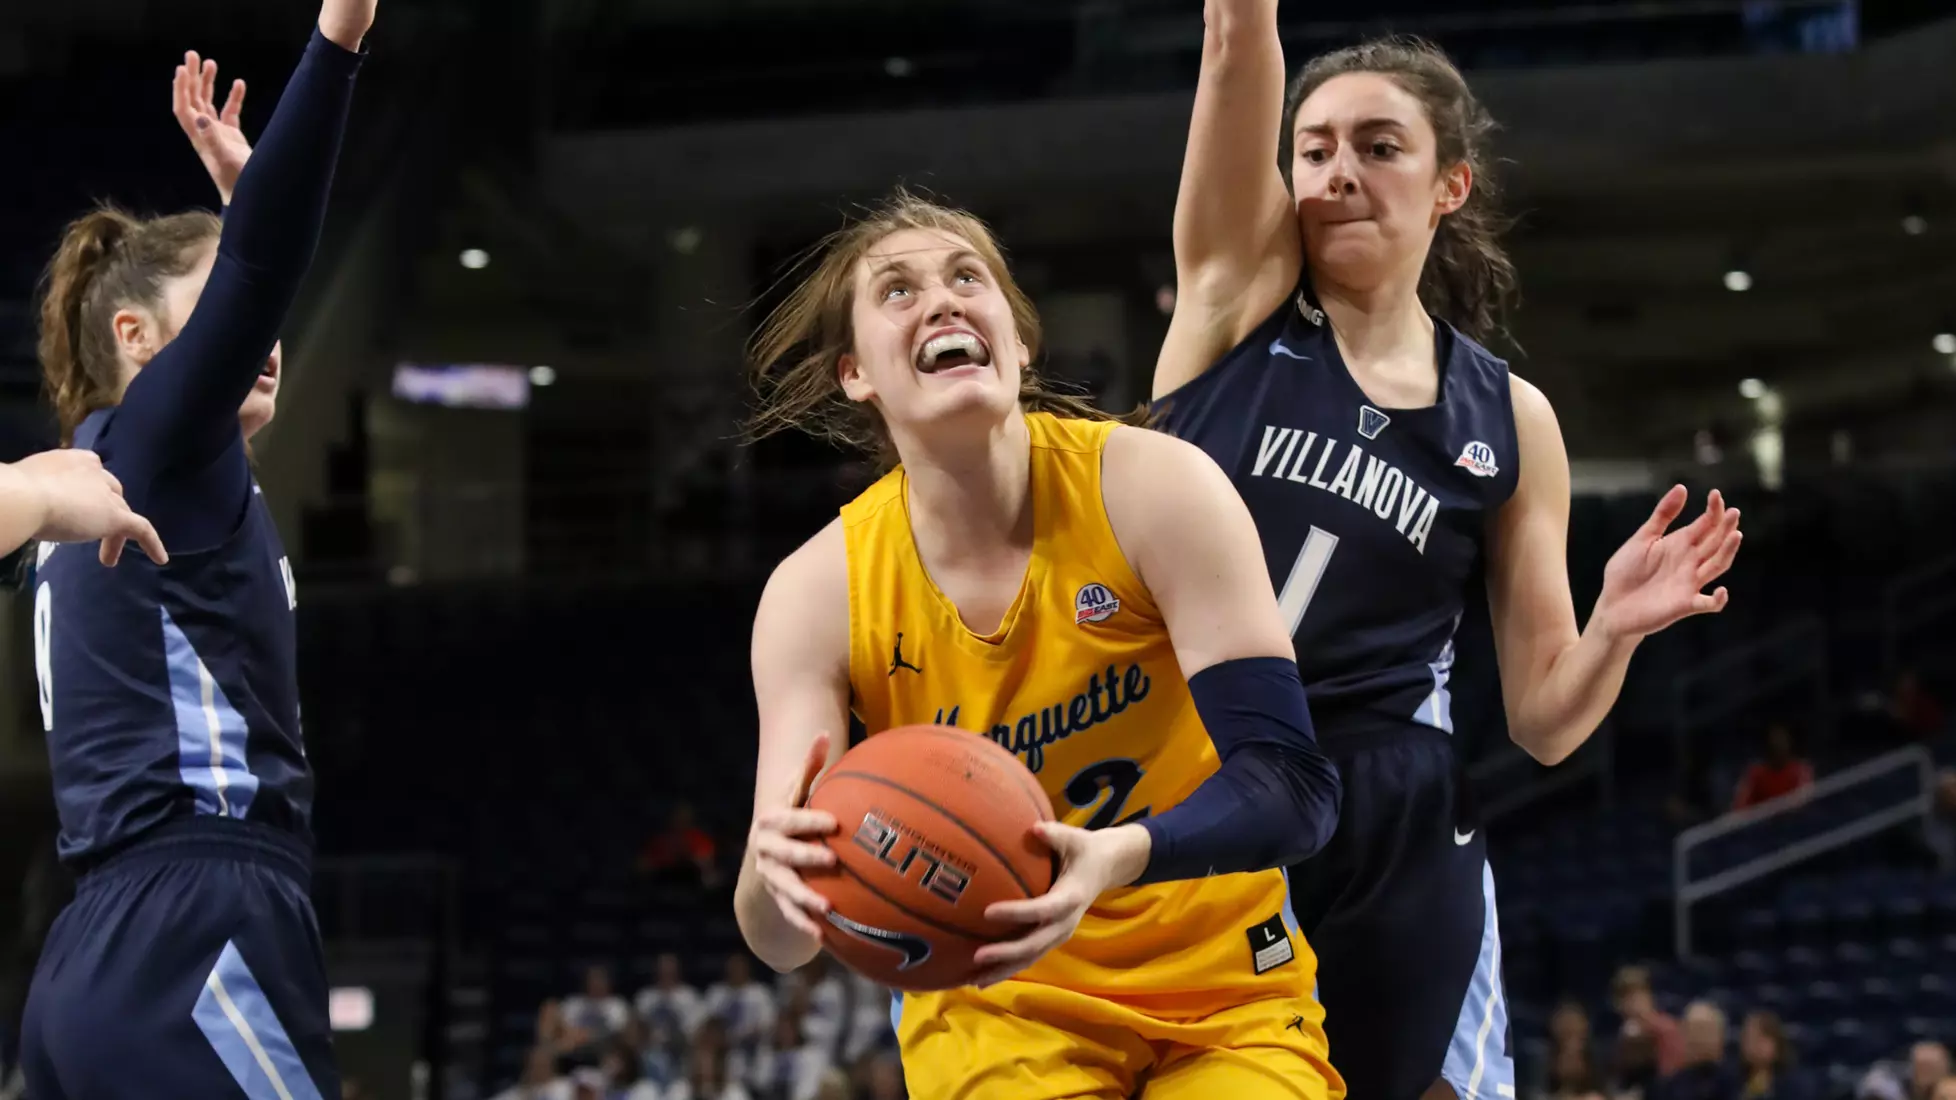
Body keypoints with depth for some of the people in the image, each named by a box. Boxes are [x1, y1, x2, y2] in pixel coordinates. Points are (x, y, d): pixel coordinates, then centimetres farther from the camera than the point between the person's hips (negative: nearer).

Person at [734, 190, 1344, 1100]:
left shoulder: (1153, 486, -14)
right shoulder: (816, 593, -9)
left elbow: (1291, 783, -20)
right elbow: (779, 941, -13)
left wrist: (1121, 857, -40)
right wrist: (775, 877, -38)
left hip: (1227, 994, -1)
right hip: (994, 1001, 1)